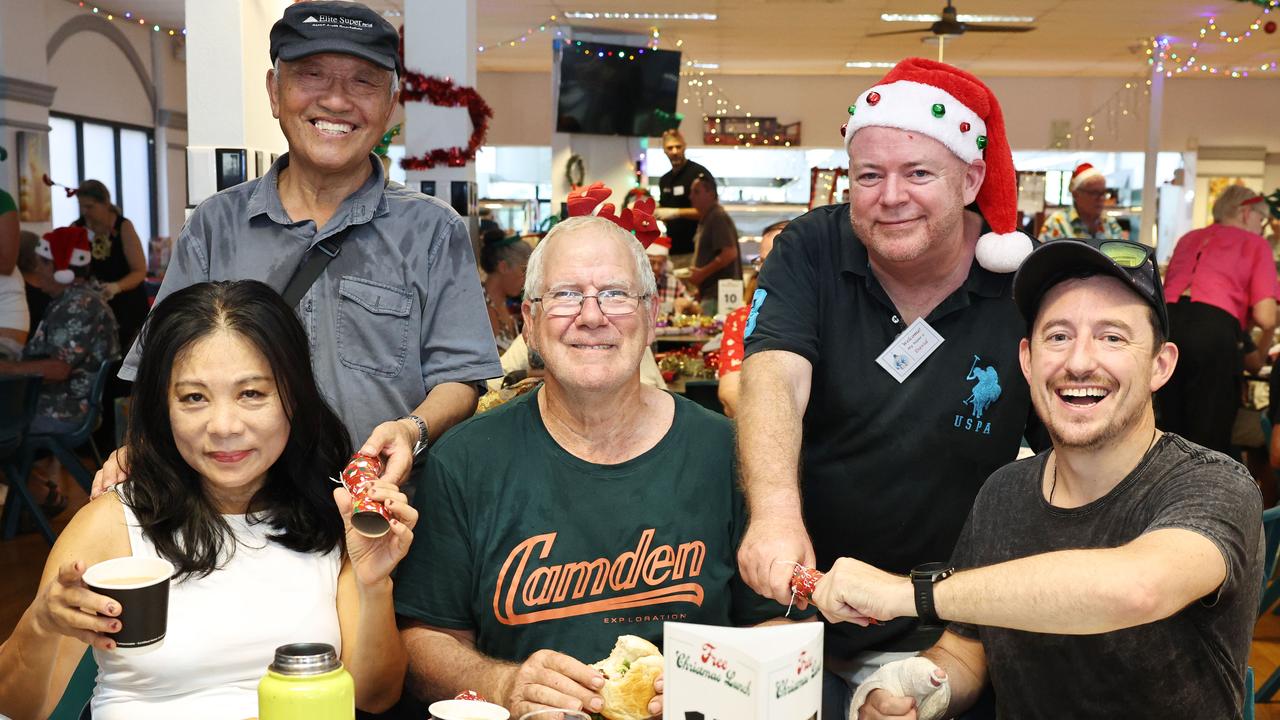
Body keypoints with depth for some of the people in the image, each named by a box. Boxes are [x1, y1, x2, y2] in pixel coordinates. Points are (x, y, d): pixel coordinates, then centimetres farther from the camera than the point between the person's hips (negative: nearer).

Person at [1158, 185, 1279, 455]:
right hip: (1214, 330, -5)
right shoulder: (1255, 244, 15)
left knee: (1172, 432, 17)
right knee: (1210, 439, 3)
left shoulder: (1188, 238, 29)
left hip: (1166, 322, 5)